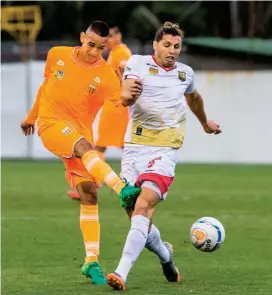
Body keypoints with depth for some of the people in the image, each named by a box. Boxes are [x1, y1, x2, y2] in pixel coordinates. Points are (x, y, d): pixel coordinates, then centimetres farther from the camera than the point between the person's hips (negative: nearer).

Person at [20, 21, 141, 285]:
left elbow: (120, 102, -20)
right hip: (51, 124, -2)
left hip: (80, 131, 2)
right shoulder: (57, 55, 1)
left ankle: (91, 262, -3)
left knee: (89, 194, -6)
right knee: (83, 144, -35)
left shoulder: (105, 74, -5)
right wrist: (31, 116, 28)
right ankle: (124, 190, -57)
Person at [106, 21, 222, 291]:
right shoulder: (138, 63, 3)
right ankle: (165, 256, 36)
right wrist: (128, 94, -36)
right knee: (137, 217, 5)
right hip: (134, 146, 1)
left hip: (164, 150, -1)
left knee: (143, 208, -22)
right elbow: (125, 98, -12)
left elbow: (193, 98, 34)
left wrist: (205, 123, 49)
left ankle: (122, 274, -32)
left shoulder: (185, 73, 11)